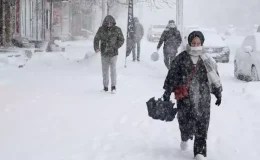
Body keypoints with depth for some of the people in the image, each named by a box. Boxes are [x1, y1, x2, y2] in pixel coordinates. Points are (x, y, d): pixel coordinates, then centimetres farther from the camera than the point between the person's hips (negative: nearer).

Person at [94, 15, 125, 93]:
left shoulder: (117, 29, -2)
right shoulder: (101, 29, 2)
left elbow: (121, 40, 4)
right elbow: (96, 39, 8)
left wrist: (115, 47, -8)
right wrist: (96, 47, -7)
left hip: (113, 53, -2)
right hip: (104, 53, 2)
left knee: (113, 69, -9)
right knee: (105, 70, 9)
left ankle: (113, 86, -8)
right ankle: (105, 86, 19)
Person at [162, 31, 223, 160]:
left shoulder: (207, 60, 5)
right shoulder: (181, 58, 1)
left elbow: (215, 77, 12)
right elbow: (172, 75, 3)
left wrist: (218, 93, 13)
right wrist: (167, 92, 2)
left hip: (203, 97, 1)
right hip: (184, 96, -1)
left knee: (202, 125, -1)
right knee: (185, 121, 0)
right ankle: (185, 138, 34)